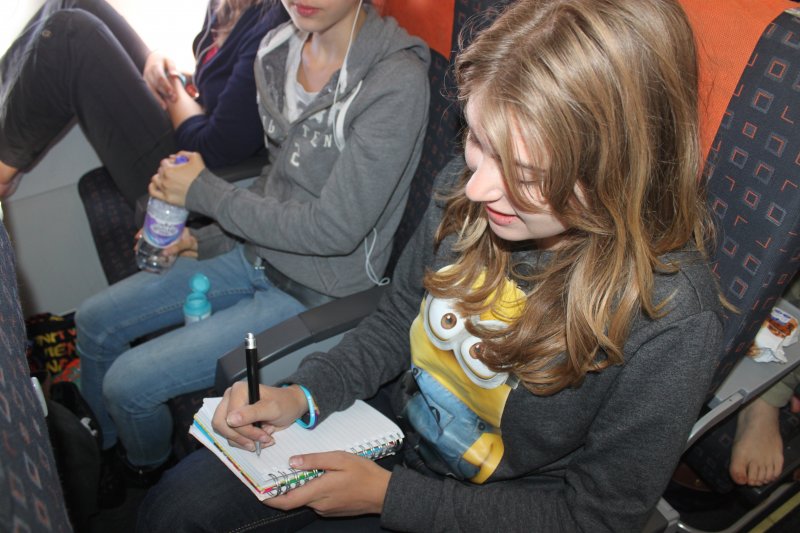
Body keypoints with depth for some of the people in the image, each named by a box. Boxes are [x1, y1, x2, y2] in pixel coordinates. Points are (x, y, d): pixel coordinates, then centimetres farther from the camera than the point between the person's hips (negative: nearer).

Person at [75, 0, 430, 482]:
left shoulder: (396, 82, -25)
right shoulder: (279, 49, 0)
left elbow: (335, 229, -25)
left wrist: (204, 192, -17)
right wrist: (204, 242, 3)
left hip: (314, 292, -7)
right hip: (256, 253, 8)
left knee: (128, 382, -9)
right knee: (95, 321, 10)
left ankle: (146, 478, 28)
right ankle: (103, 449, 38)